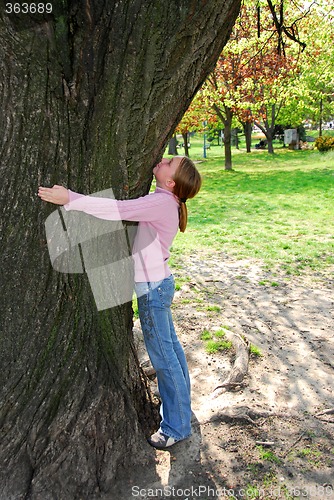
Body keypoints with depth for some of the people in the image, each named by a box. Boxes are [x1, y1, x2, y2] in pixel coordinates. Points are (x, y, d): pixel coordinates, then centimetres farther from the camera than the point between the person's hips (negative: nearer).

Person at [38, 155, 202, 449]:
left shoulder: (162, 202, -22)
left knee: (163, 357, 4)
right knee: (170, 348, 21)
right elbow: (126, 207, 13)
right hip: (159, 283, 10)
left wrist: (70, 199, -29)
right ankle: (178, 406, 42)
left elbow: (118, 210, -31)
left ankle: (177, 427, 23)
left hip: (153, 288, -10)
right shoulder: (164, 201, 6)